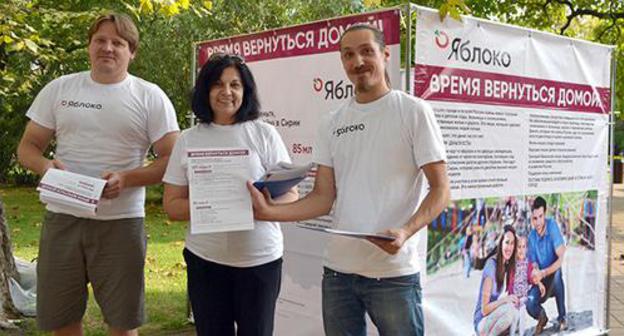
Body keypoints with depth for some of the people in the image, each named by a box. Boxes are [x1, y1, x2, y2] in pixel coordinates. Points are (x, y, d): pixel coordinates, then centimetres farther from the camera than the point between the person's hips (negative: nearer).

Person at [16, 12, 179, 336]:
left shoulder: (150, 97, -1)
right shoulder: (59, 89, 7)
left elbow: (172, 160, -4)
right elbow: (27, 146, 10)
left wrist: (125, 179, -19)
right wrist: (44, 164, -13)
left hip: (121, 221, -2)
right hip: (62, 217, 3)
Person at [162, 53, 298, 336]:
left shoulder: (264, 134, -1)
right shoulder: (188, 140, 3)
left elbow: (290, 196, -2)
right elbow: (172, 206, 2)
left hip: (260, 259, -1)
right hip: (204, 260, 1)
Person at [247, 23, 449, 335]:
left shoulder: (414, 111, -3)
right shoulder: (332, 124, 10)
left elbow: (440, 189, -6)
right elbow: (323, 198, 8)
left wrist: (406, 231, -22)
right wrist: (269, 211, -6)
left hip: (394, 273, -4)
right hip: (337, 269, 5)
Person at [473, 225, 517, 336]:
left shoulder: (507, 264, 4)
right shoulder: (491, 265, -20)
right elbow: (484, 309, -20)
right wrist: (504, 299, -31)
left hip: (492, 315, 8)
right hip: (481, 321, -8)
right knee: (509, 308, -30)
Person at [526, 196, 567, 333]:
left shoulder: (552, 225, -18)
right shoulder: (531, 236, -8)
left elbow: (561, 259, -23)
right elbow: (534, 265, -7)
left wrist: (543, 273, -35)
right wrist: (535, 273, -31)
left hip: (554, 278, -2)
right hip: (541, 281, 2)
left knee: (557, 273, -37)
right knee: (530, 304, -26)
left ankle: (562, 317, -17)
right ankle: (542, 317, 11)